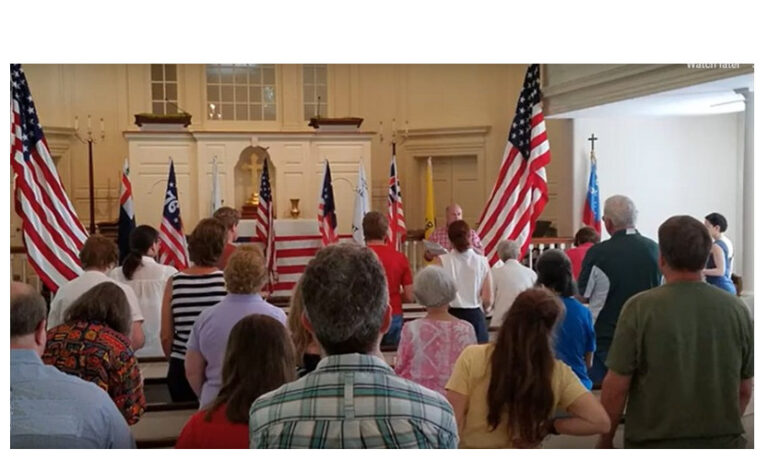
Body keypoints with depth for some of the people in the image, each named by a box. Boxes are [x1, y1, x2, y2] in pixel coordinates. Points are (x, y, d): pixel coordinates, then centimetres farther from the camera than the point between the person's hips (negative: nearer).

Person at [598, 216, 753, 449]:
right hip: (721, 443, 3)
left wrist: (605, 440, 3)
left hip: (655, 443, -2)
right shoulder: (737, 308, -5)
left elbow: (616, 386, -11)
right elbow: (745, 389, 5)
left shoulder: (640, 307, -14)